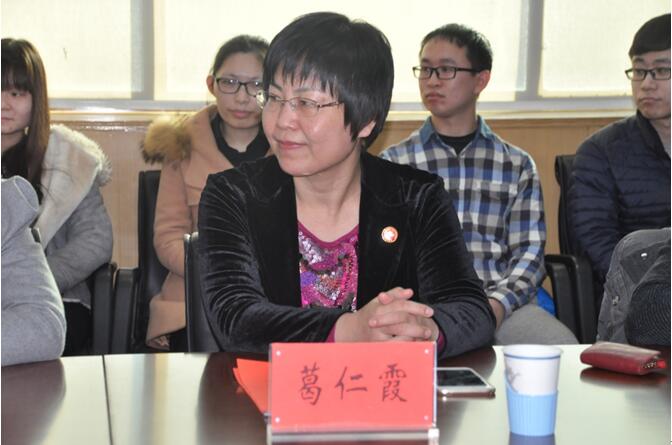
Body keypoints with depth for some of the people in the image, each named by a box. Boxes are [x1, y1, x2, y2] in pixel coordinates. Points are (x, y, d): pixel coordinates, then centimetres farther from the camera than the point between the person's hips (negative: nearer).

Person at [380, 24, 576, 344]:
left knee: (561, 346, -30)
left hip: (502, 301, 2)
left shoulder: (518, 165, 15)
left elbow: (529, 252, 7)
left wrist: (497, 304, -13)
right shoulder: (394, 162, 13)